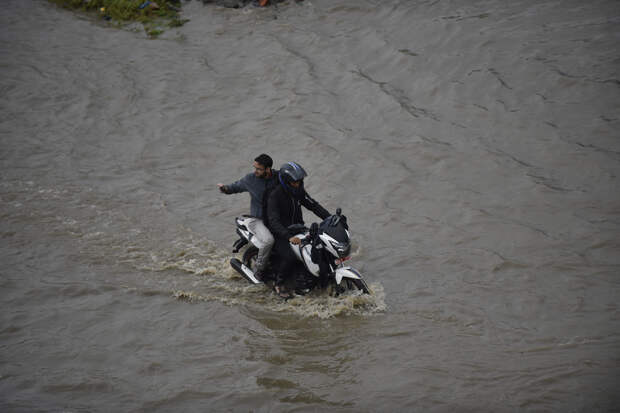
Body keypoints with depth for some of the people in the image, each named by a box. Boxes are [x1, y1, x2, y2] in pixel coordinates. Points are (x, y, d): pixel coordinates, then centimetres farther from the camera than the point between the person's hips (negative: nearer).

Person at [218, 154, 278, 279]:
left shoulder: (278, 177, -2)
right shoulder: (250, 179, -6)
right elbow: (235, 187, 8)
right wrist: (225, 188, -11)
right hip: (257, 219, -4)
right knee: (268, 240, -32)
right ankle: (259, 270, -13)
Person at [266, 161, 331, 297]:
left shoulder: (299, 191, 0)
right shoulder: (275, 196, -22)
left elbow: (313, 205, 5)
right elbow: (273, 221, -31)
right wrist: (289, 237, -45)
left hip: (297, 229, 7)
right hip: (280, 234, -7)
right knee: (290, 257, -30)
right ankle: (279, 283, -7)